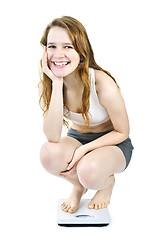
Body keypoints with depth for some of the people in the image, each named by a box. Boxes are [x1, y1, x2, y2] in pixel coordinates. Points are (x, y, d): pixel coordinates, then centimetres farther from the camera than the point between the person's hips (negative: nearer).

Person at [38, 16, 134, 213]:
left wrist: (84, 149, -24)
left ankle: (107, 182, 6)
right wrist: (57, 84, -34)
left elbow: (122, 132, -14)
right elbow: (52, 137, -28)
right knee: (48, 153, -29)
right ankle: (78, 185, 5)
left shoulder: (103, 85, -28)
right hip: (76, 138, 4)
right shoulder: (47, 83, -16)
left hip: (112, 143, -3)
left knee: (88, 172, -35)